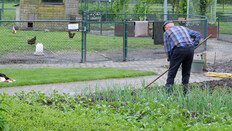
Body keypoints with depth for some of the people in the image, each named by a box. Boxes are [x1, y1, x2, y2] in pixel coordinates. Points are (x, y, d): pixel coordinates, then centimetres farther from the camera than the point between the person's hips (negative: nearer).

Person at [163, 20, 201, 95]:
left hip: (179, 50, -4)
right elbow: (198, 34, 25)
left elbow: (167, 48, 12)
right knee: (186, 73, 15)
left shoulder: (167, 32, 18)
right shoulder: (183, 28, 30)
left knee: (171, 73, 1)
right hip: (190, 49, 4)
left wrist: (170, 58, 21)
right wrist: (193, 45, 22)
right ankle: (185, 94, 13)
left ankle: (168, 94, -3)